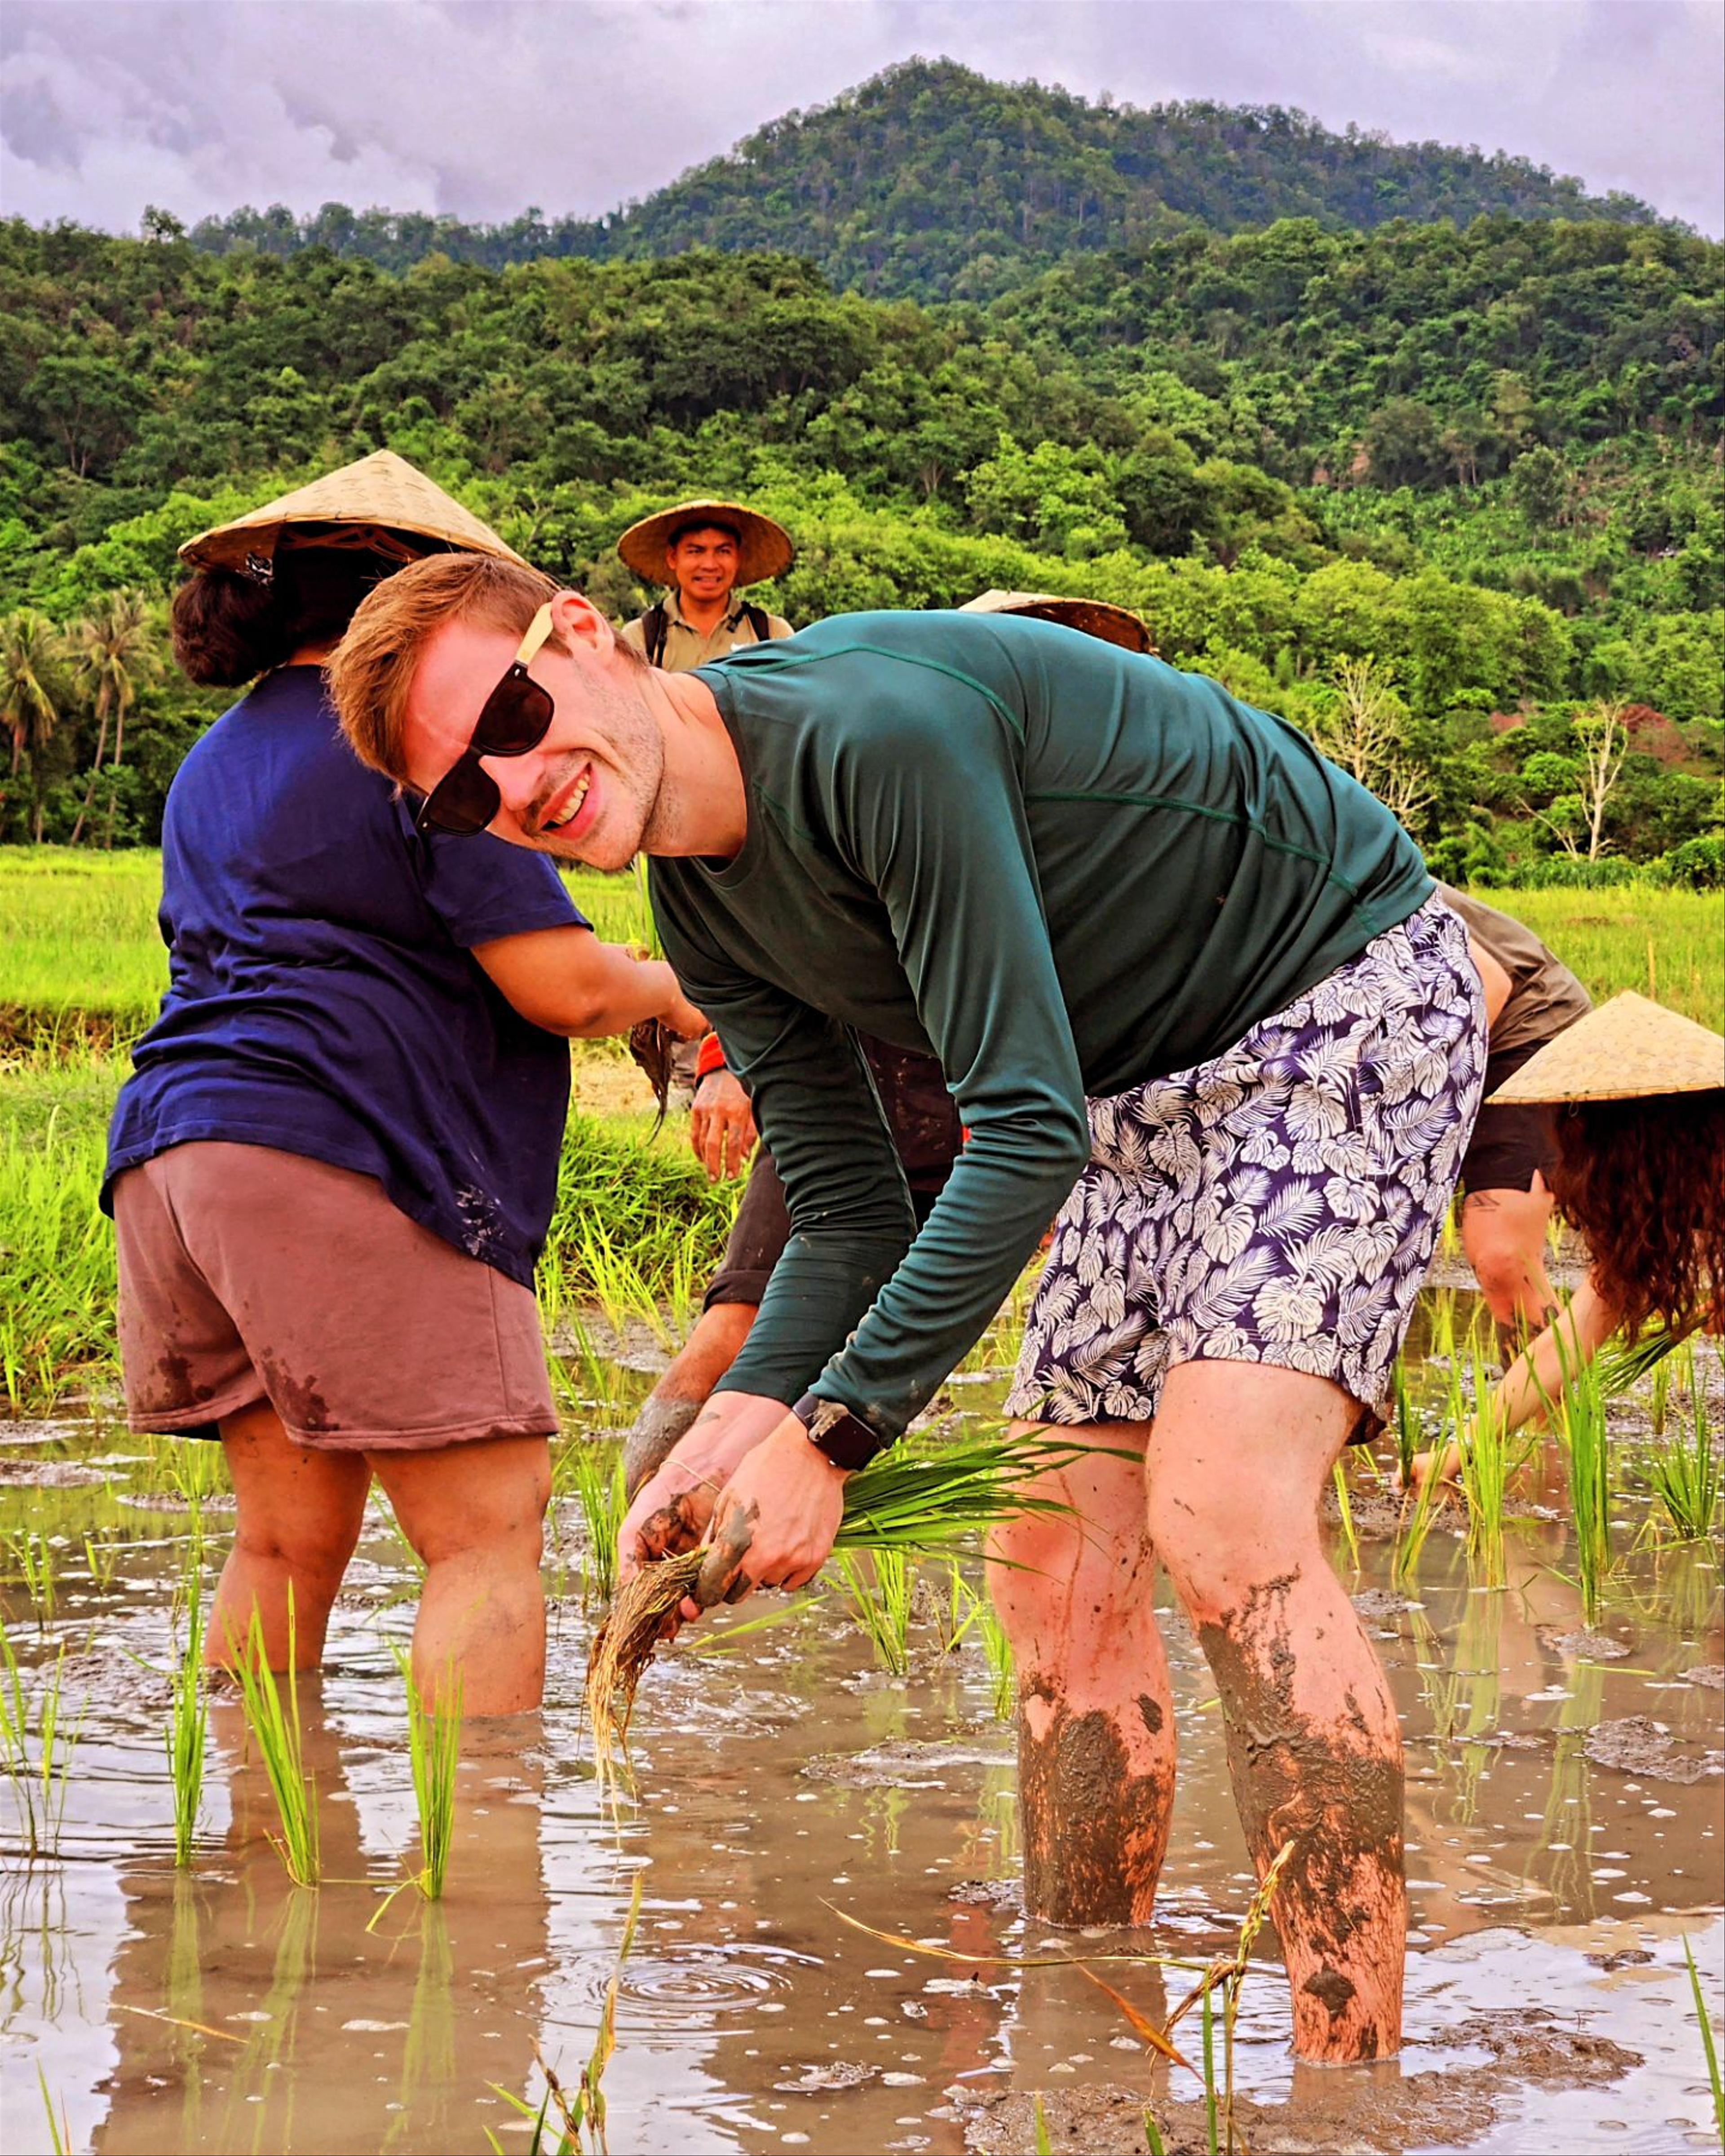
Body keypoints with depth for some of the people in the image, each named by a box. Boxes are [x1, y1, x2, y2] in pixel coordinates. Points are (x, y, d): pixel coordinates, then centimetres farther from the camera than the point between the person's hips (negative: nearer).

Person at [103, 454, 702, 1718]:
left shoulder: (212, 767, 25)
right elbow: (561, 985, -8)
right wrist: (665, 992, 14)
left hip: (172, 1147, 9)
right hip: (338, 1153, -8)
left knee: (291, 1536, 12)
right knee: (487, 1534, -7)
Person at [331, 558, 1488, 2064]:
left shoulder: (882, 730, -28)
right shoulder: (709, 910, 1)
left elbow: (1028, 1128, -29)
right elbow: (854, 1220, 4)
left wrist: (832, 1435, -27)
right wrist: (734, 1430, -15)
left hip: (1344, 995, -9)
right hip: (1150, 1103, 9)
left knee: (1221, 1518, -25)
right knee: (1057, 1571, 4)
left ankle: (1354, 2067, -22)